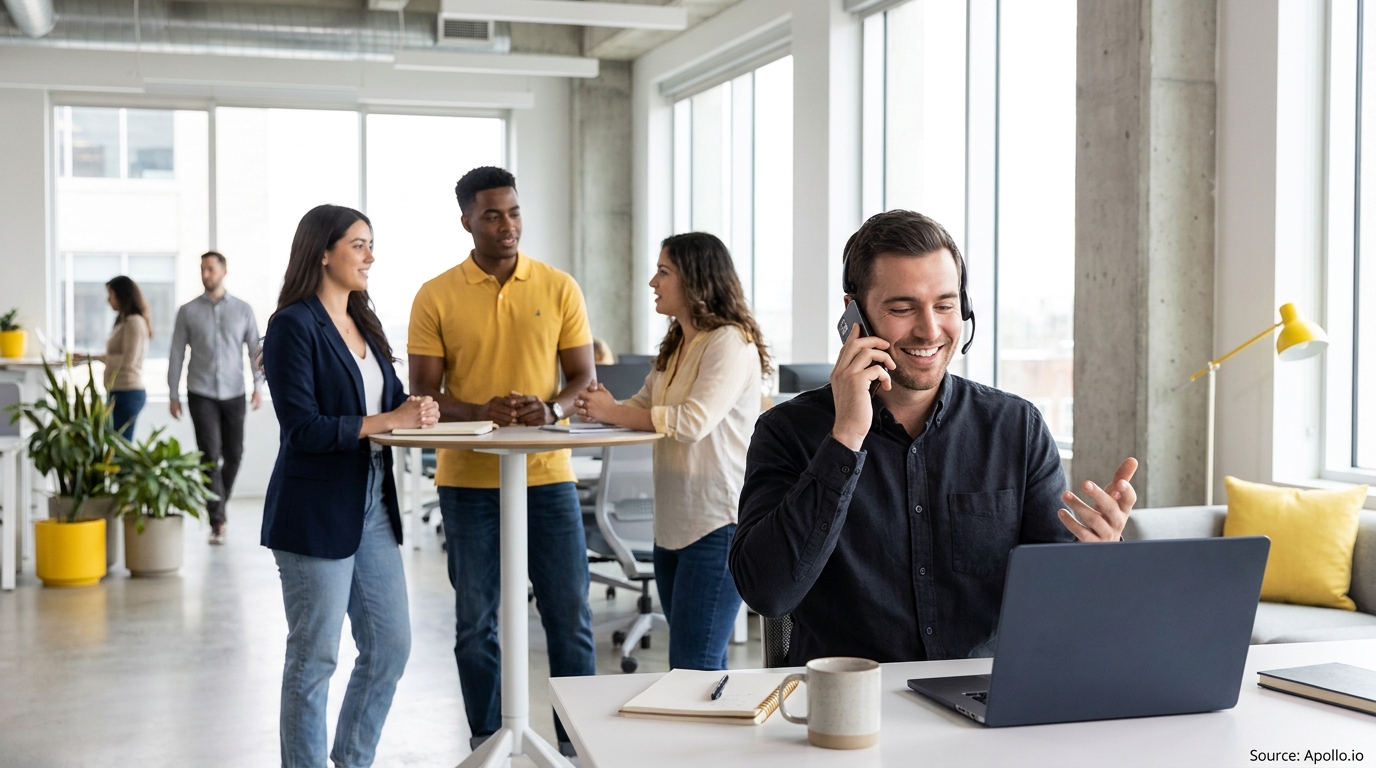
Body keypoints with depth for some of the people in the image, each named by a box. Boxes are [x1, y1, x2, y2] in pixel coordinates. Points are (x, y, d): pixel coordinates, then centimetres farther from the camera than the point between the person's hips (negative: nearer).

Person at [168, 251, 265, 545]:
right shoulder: (188, 311, 2)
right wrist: (173, 395, 1)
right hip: (201, 394, -2)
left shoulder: (243, 310, 4)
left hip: (234, 394, 2)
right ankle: (217, 521, -6)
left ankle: (219, 505, 29)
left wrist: (258, 386, -6)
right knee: (210, 455, -8)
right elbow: (176, 354, 4)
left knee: (233, 454, 7)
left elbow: (255, 349, 4)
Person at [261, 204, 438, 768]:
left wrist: (418, 410, -7)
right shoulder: (293, 325, -12)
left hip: (373, 505, 8)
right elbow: (302, 427, -19)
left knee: (390, 646, 12)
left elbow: (392, 399, 16)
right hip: (315, 512, -8)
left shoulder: (363, 323, 13)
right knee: (314, 657, 2)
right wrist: (387, 421, -19)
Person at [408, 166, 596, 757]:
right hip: (468, 480, 0)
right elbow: (423, 393, 0)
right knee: (476, 619, 7)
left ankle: (579, 737, 18)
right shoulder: (436, 298, 1)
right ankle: (486, 742, 22)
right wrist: (480, 413, -19)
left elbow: (583, 378, 6)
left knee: (569, 613, 4)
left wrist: (551, 410, -16)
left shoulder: (559, 288, 4)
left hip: (547, 475, 1)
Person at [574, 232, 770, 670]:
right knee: (704, 664, 14)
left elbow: (693, 421, -23)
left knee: (693, 667, -8)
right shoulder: (675, 346, 17)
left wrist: (613, 412, -13)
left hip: (718, 523, -9)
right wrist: (600, 409, -7)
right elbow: (642, 407, 15)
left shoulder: (730, 342, -12)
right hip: (674, 523, 9)